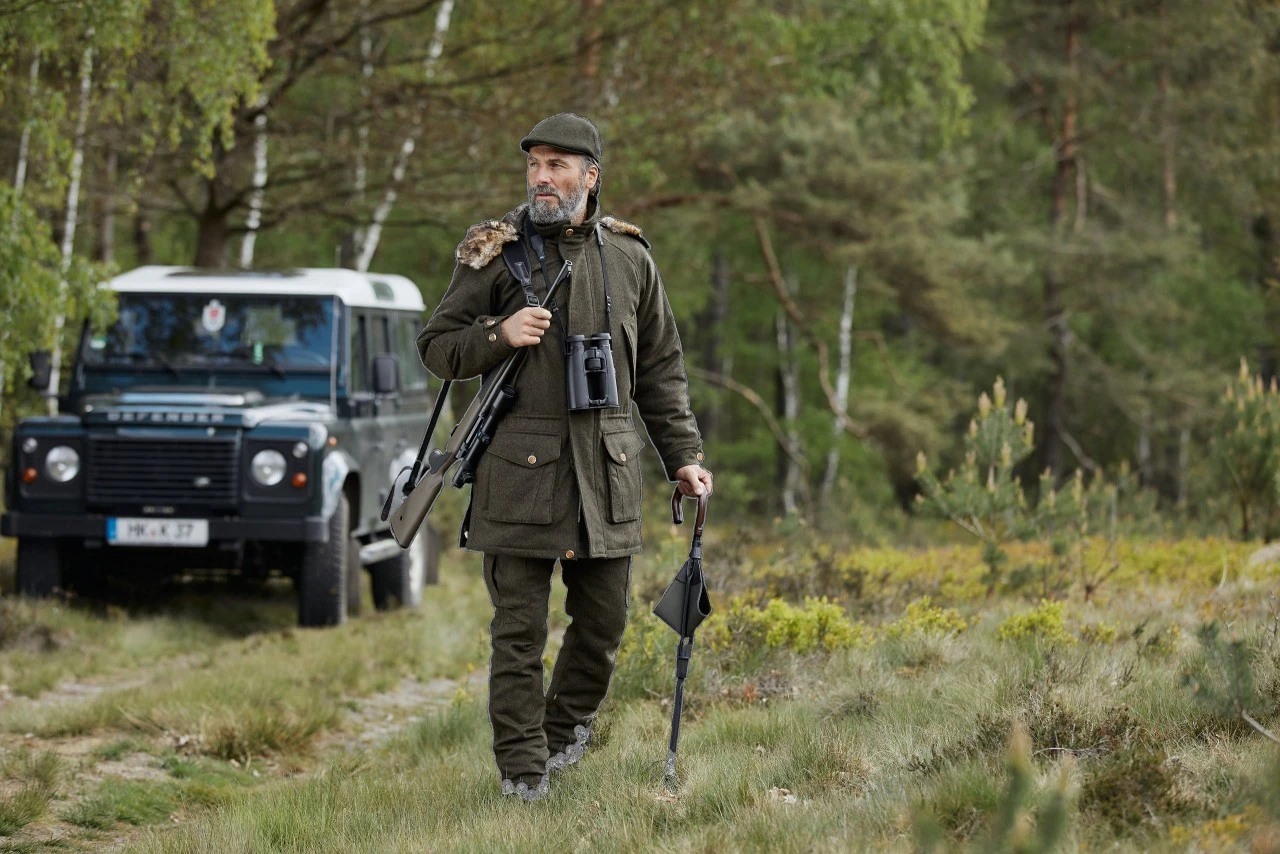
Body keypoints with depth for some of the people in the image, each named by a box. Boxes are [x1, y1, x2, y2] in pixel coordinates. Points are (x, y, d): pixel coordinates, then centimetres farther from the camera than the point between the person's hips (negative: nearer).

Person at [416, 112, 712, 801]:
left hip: (606, 472, 3)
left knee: (603, 620, 9)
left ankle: (567, 729, 33)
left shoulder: (629, 257, 10)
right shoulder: (494, 252, 1)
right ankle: (523, 770, 6)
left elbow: (660, 368, 16)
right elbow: (436, 347, 4)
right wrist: (500, 335, -14)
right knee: (518, 630, -2)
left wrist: (682, 456, 10)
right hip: (520, 466, -3)